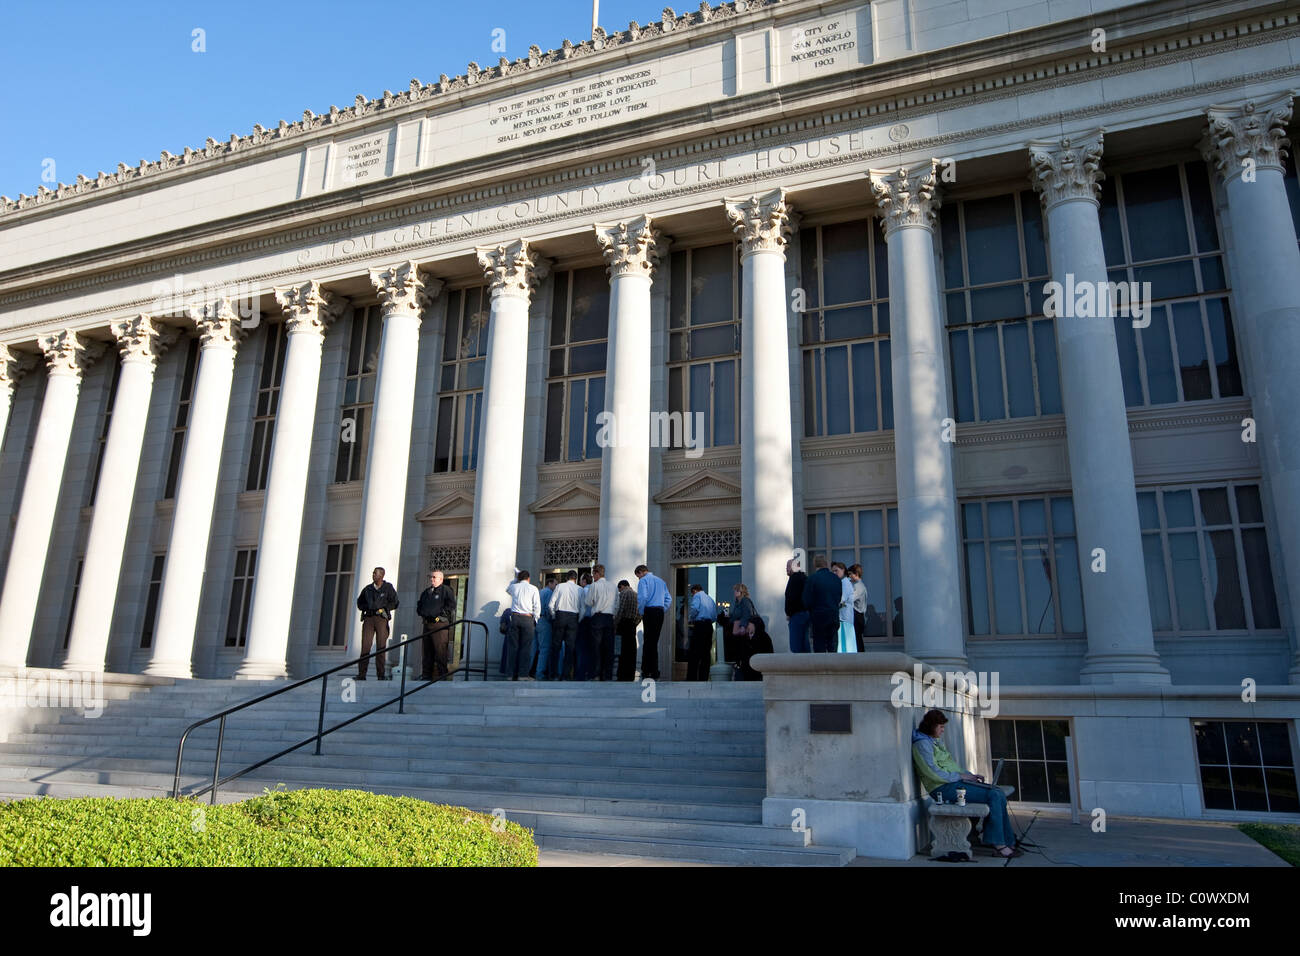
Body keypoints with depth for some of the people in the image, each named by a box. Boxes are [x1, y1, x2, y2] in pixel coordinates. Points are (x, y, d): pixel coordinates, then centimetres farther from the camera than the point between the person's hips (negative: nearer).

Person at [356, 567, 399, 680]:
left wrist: (383, 609, -6)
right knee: (365, 646, -7)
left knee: (381, 646, -2)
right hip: (368, 617, 2)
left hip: (381, 618, -2)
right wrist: (365, 608, 8)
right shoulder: (368, 588, 15)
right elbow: (359, 602, 26)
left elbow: (394, 603, 4)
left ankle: (381, 674, 3)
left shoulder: (388, 588, 5)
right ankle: (361, 674, -5)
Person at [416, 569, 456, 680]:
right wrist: (421, 613, 15)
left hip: (440, 624, -8)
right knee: (426, 651, 9)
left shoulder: (446, 590, -2)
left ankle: (443, 675, -7)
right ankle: (426, 675, 14)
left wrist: (441, 614, -12)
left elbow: (451, 605, -11)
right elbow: (419, 605, 32)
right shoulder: (426, 592, 21)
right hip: (427, 624, 8)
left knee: (440, 650, -10)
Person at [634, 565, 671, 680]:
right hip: (660, 612, 6)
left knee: (649, 641, -6)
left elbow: (642, 597, -14)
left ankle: (646, 671, -7)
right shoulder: (660, 580, 21)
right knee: (655, 641, 9)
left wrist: (640, 612, -3)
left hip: (649, 611, -6)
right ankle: (654, 672, 9)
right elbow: (668, 599, 16)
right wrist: (662, 611, 16)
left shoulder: (644, 580, 1)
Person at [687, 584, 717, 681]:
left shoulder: (697, 595, 3)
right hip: (709, 626, 6)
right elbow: (715, 616, 17)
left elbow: (695, 608, -14)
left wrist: (692, 620, 0)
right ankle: (703, 679, 4)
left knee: (694, 654, -7)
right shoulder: (711, 599, 23)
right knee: (706, 653, 6)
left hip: (699, 625, -6)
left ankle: (692, 678, -12)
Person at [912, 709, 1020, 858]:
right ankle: (999, 844, -11)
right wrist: (961, 776, -11)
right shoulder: (922, 744, -9)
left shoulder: (936, 741, 22)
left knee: (999, 795, -8)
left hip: (954, 781, 9)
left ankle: (1006, 842, -7)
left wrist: (970, 775, 10)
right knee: (994, 796, -18)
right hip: (943, 788, -9)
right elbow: (933, 773, -17)